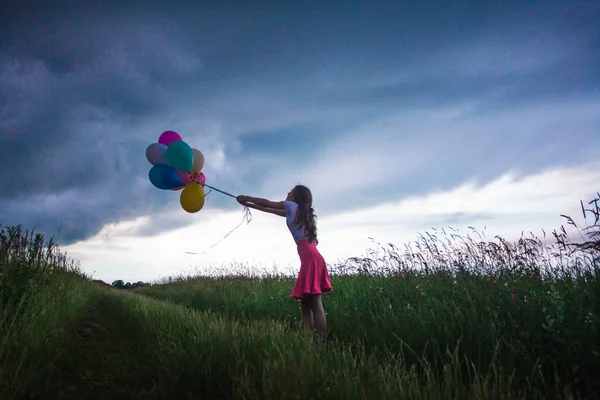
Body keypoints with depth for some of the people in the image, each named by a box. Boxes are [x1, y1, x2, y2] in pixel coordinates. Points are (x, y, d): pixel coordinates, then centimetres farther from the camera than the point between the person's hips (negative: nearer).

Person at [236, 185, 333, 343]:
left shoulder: (293, 206, 6)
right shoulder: (298, 211, 28)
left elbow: (267, 203, 16)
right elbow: (268, 209, 35)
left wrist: (246, 198, 28)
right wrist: (248, 204, 41)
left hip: (311, 258, -9)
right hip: (311, 258, 9)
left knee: (315, 305, -13)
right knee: (306, 303, 8)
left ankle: (321, 343, -15)